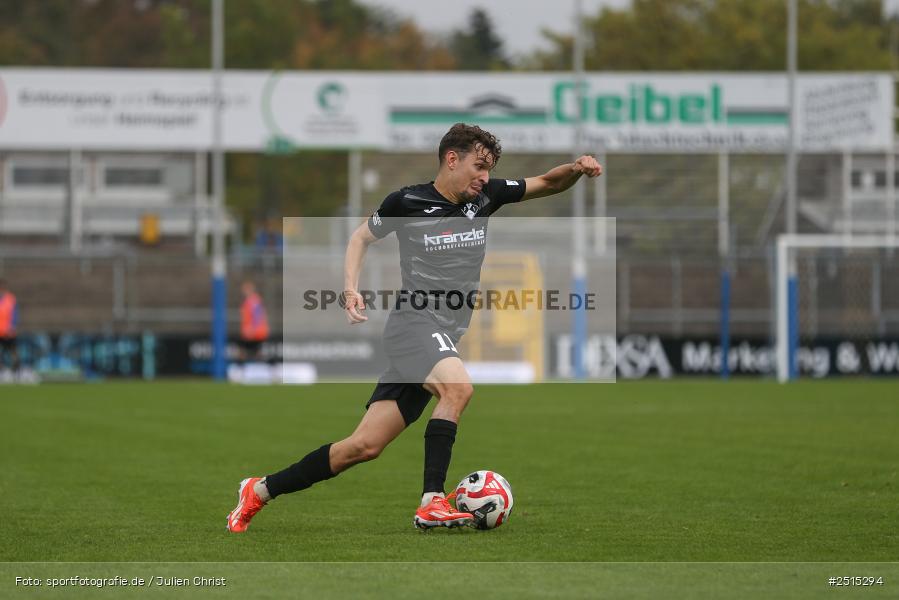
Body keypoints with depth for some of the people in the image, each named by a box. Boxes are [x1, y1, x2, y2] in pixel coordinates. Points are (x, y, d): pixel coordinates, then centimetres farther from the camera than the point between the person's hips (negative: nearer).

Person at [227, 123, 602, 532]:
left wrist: (575, 169, -3)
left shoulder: (485, 198, 11)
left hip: (444, 339, 6)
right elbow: (361, 237, 13)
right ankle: (432, 503, -35)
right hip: (415, 324, -6)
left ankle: (260, 491, 14)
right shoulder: (407, 202, -2)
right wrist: (351, 289, -1)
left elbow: (547, 184, 18)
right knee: (458, 386, -35)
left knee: (366, 446, 3)